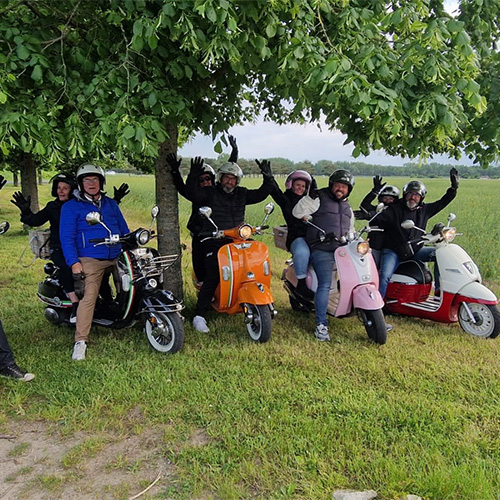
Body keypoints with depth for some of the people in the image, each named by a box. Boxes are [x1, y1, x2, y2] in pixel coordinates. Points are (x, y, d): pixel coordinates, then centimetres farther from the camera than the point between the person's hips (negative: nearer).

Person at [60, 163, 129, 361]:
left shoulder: (111, 204, 20)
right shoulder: (71, 207, 6)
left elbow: (124, 230, 21)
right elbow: (67, 237, -1)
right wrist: (74, 262, -12)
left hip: (118, 257, 5)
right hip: (90, 260, -4)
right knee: (88, 298, -15)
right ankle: (80, 341, -11)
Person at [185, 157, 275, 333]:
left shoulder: (242, 194, 17)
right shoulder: (210, 192, 3)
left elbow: (261, 194, 14)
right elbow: (193, 192, -14)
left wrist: (268, 178, -2)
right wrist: (193, 176, -30)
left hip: (237, 240, 5)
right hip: (214, 243, -5)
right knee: (212, 277, -15)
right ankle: (199, 316, -9)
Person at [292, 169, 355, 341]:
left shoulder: (347, 207, 24)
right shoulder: (320, 199, 1)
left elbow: (350, 230, 35)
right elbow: (297, 213, -11)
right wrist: (310, 197, -21)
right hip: (322, 251, -7)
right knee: (325, 285, -18)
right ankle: (321, 325, -13)